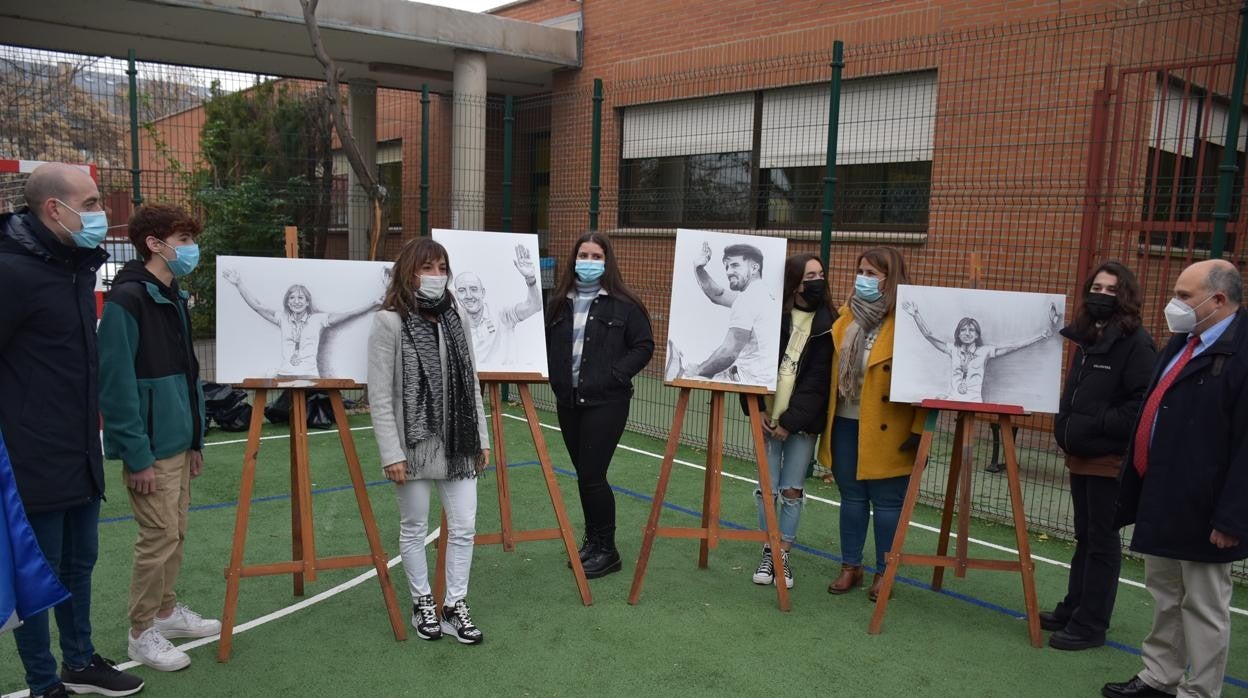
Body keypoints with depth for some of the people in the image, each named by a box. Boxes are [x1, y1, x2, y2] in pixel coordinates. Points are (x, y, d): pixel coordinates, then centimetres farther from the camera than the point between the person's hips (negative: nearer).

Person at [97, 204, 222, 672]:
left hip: (178, 443, 8)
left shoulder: (174, 298, 11)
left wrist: (195, 439, 15)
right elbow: (116, 384, -20)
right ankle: (142, 632, 14)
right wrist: (137, 455, -19)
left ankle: (166, 610, 31)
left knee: (175, 533, 16)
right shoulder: (127, 298, -16)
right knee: (159, 537, -1)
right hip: (150, 449, -8)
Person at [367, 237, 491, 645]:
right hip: (413, 444, -4)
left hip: (458, 444, 4)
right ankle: (423, 603, 29)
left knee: (464, 526, 6)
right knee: (415, 528, 11)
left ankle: (455, 606, 21)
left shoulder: (457, 318, 7)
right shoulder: (389, 322, -9)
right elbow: (379, 396, -10)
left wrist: (481, 438, 9)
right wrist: (391, 453, -14)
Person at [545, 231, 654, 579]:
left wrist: (615, 375, -12)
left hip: (606, 401, -5)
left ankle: (606, 550, 10)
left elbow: (644, 346, -4)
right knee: (583, 474, 13)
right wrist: (555, 376, 2)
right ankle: (592, 541, 29)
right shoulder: (559, 302, 9)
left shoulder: (623, 303, -5)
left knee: (592, 476, -6)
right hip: (568, 400, 5)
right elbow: (547, 344, 17)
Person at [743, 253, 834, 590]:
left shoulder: (827, 323, -2)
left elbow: (818, 379, -7)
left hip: (803, 420, 0)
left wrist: (790, 421, -12)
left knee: (792, 490, 4)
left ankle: (784, 556, 17)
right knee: (768, 487, 4)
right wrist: (759, 410, -8)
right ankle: (767, 553, 19)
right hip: (768, 416, 1)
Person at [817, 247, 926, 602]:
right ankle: (850, 566, 25)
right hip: (845, 422, 6)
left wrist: (919, 428, -16)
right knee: (851, 497, 13)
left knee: (886, 501, 5)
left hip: (886, 428, -6)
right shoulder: (848, 313, 9)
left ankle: (884, 572, 19)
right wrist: (826, 414, 11)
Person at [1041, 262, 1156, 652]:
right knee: (1085, 537, 18)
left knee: (1102, 541, 3)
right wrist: (1067, 427, 10)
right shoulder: (1086, 338, 11)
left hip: (1110, 459, -8)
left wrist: (1096, 425, -21)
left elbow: (1143, 405, -22)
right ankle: (1073, 611, 30)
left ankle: (1090, 625, 13)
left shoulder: (1135, 342, -14)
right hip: (1081, 456, 8)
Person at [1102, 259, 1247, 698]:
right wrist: (1135, 492, 16)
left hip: (1200, 509, -9)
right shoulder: (1181, 343, 13)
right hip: (1162, 498, 9)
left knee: (1204, 605, 6)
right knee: (1164, 596, 19)